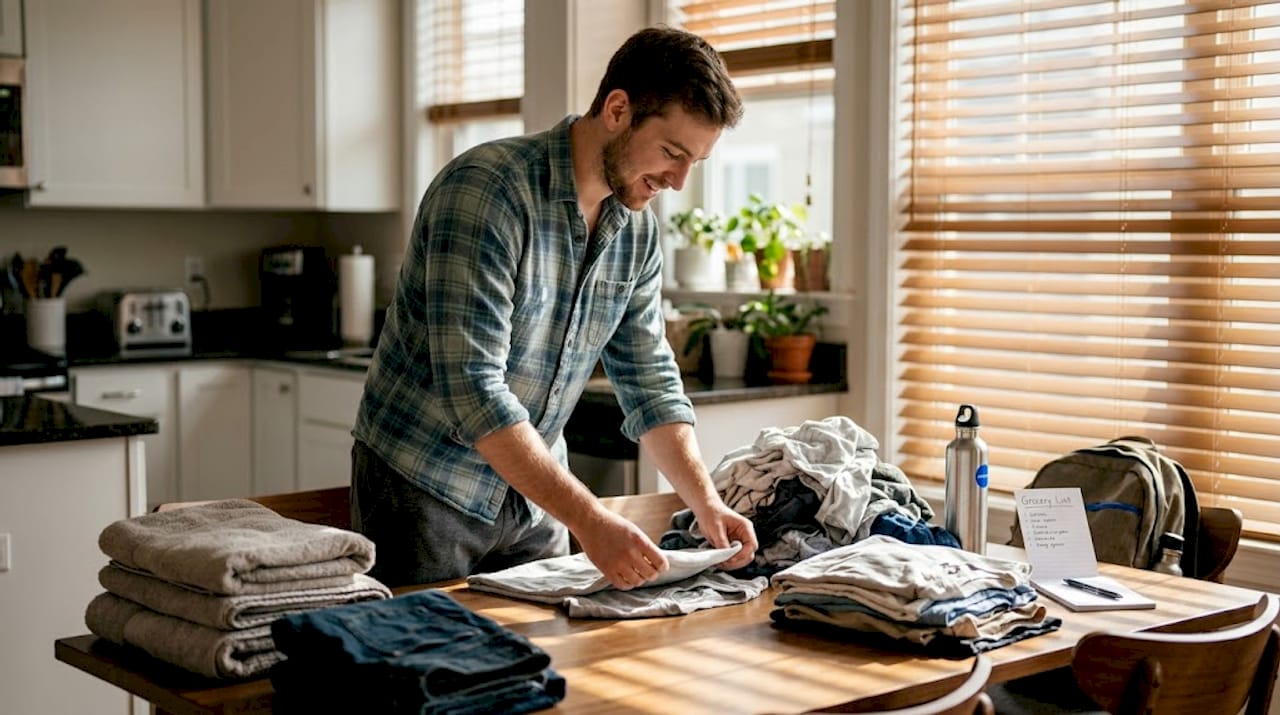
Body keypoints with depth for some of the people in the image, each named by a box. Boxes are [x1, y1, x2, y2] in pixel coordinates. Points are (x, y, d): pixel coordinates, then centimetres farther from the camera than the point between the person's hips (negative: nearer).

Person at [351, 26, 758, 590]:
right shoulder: (485, 189, -24)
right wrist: (588, 519, -34)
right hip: (426, 489, -6)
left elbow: (649, 379, 6)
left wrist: (706, 502, -6)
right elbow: (472, 390, -30)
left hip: (534, 495, 6)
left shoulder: (636, 227, -1)